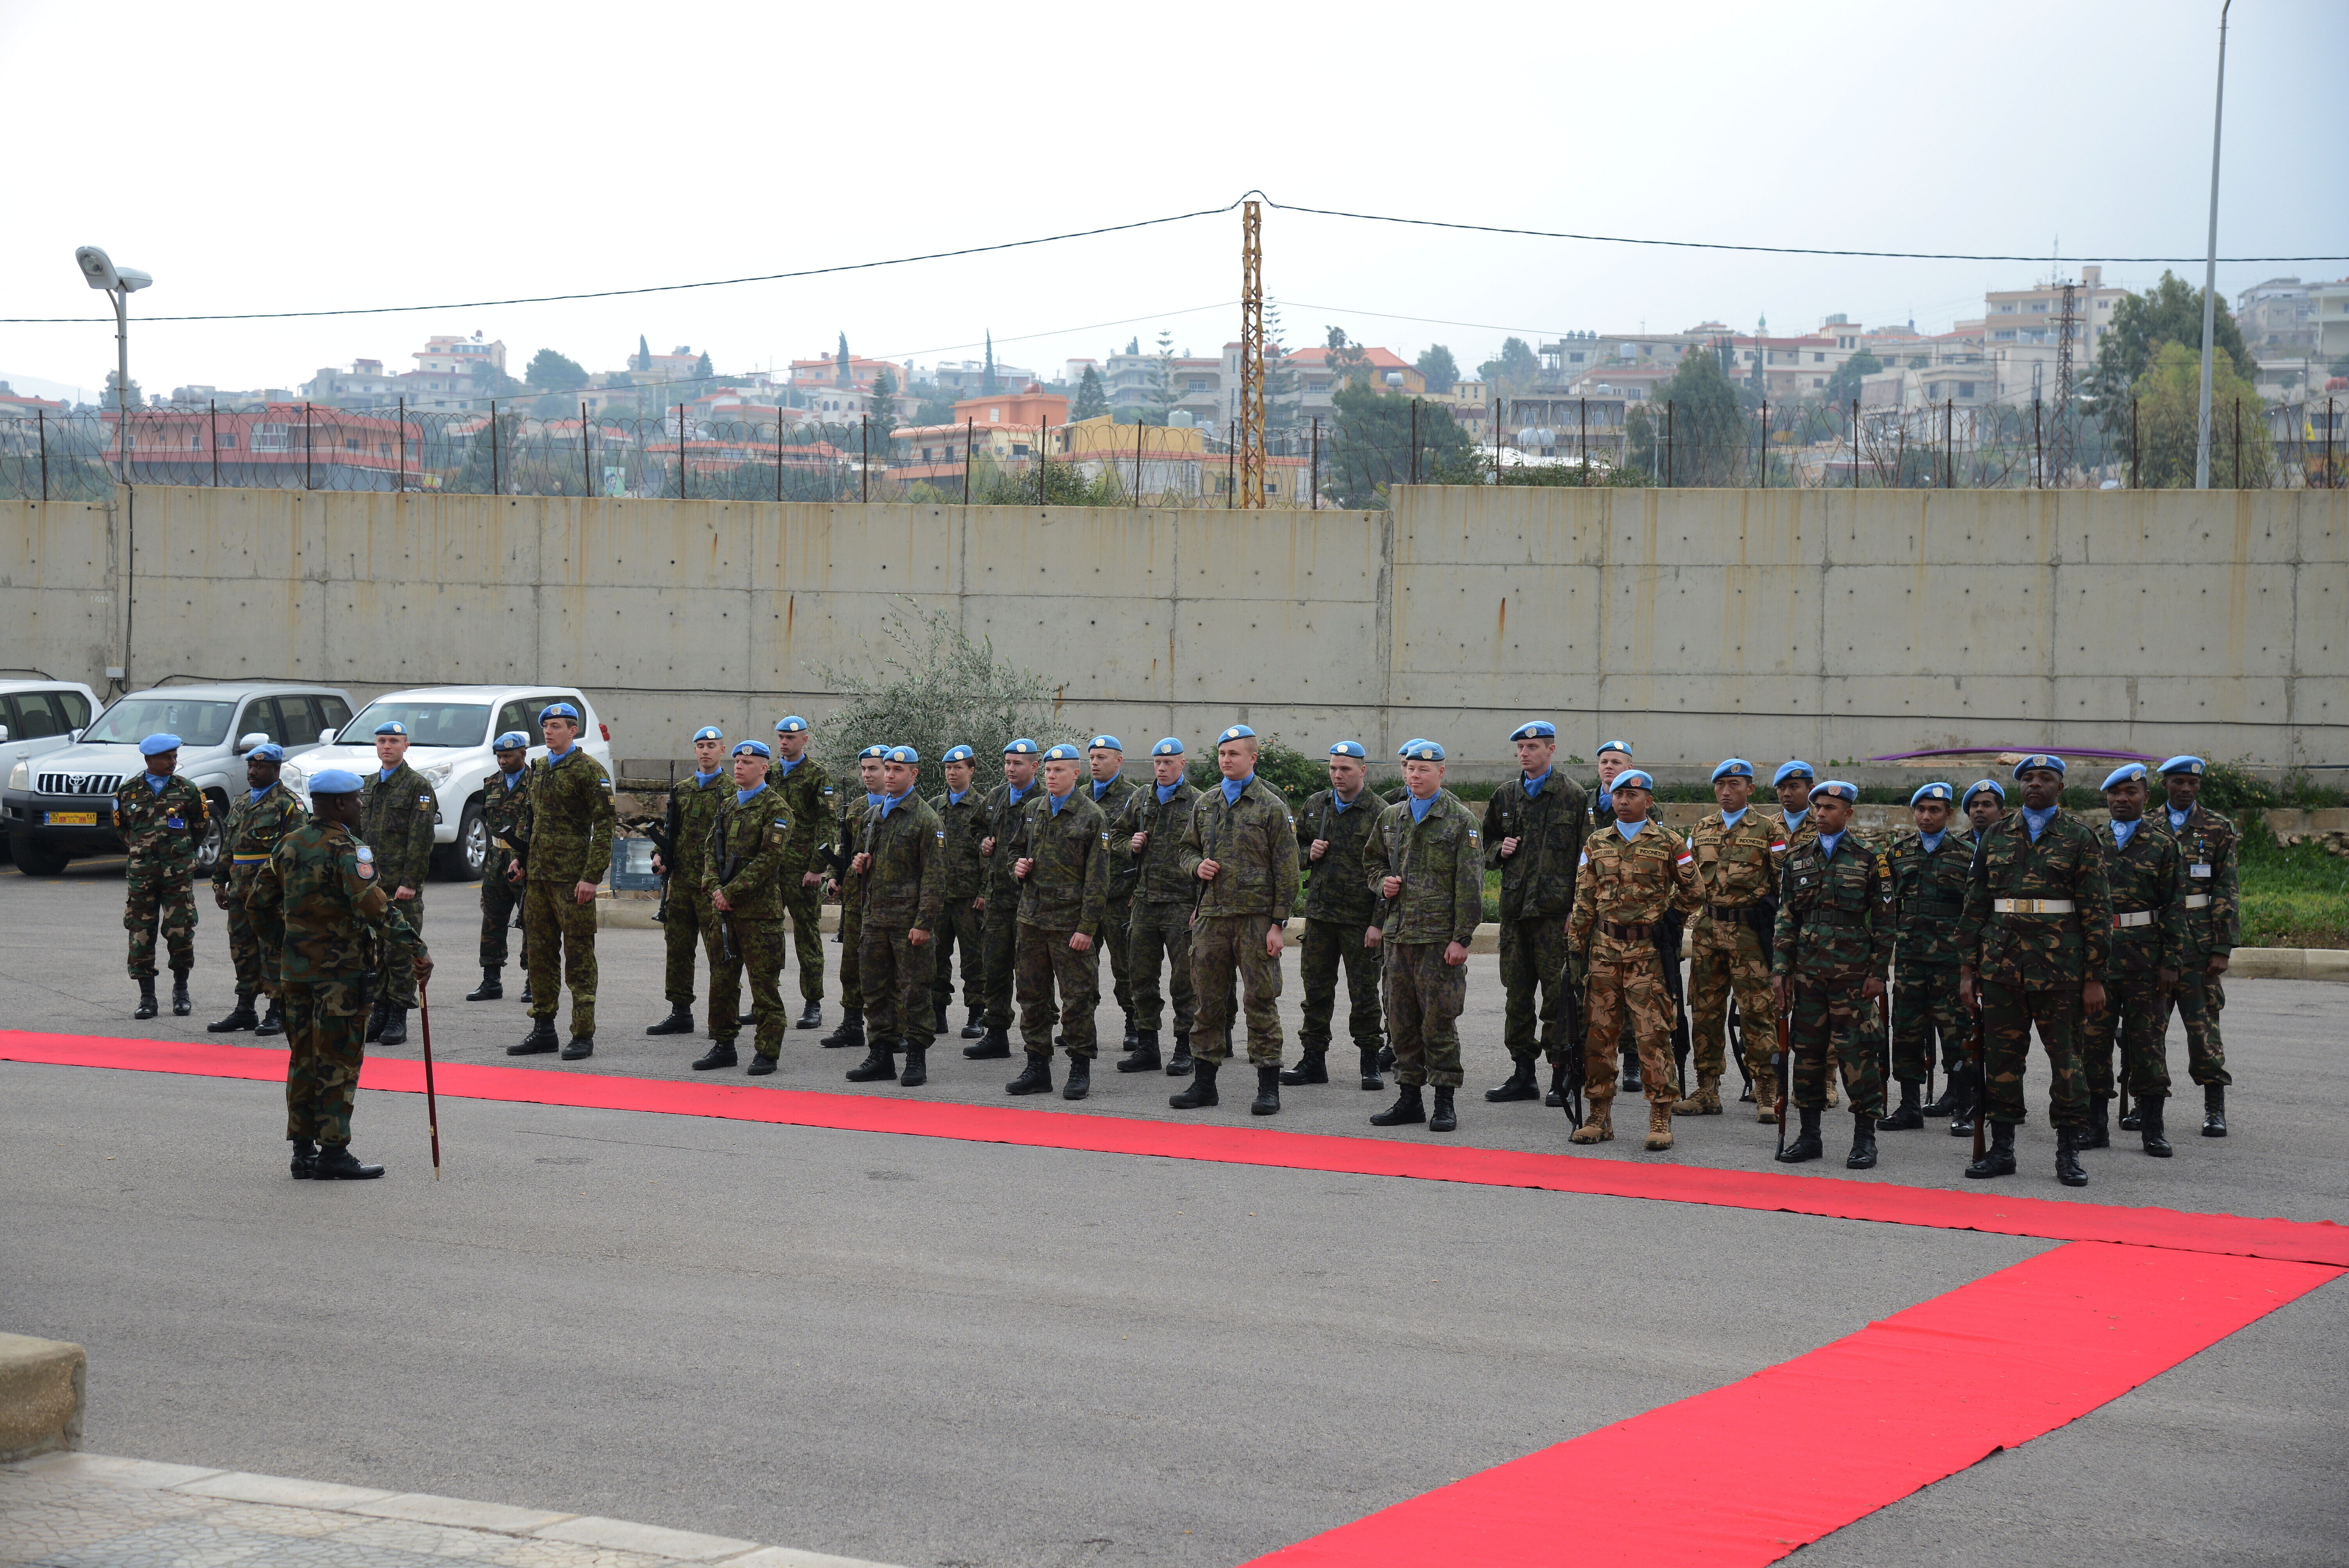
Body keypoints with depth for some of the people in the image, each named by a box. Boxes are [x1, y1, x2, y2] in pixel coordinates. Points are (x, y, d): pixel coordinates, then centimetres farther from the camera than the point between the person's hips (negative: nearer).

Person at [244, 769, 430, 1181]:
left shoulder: (289, 845, 9)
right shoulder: (346, 850, -14)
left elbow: (258, 903, 16)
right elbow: (375, 907, -25)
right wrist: (414, 952, -27)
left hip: (296, 970, 7)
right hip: (341, 972, -7)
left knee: (304, 1059, 13)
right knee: (339, 1062, -2)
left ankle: (303, 1151, 17)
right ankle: (333, 1153, -1)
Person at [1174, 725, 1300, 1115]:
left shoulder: (1271, 807, -2)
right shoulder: (1205, 804, 13)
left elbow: (1286, 870, -4)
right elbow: (1188, 849, 24)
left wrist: (1278, 923, -10)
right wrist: (1196, 865, -1)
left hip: (1256, 918, -5)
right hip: (1211, 916, 5)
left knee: (1261, 999, -2)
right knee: (1208, 1000, 8)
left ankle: (1269, 1086, 4)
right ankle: (1204, 1083, 16)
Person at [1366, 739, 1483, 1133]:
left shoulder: (1461, 821, -3)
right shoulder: (1390, 818, 14)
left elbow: (1469, 885, -7)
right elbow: (1373, 865, 27)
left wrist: (1462, 938, -12)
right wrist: (1381, 882, 3)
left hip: (1440, 938, -5)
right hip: (1397, 935, 6)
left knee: (1439, 1021, -3)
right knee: (1402, 1021, 9)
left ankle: (1444, 1102, 4)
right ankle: (1408, 1098, 17)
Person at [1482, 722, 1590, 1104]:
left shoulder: (1573, 796, 0)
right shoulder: (1505, 796, 14)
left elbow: (1585, 856, -3)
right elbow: (1489, 844, 26)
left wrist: (1579, 905, -10)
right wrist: (1500, 850, 2)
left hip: (1556, 910, -5)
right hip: (1515, 907, 5)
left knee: (1557, 990, -4)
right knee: (1516, 991, 8)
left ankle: (1562, 1072, 2)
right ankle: (1523, 1074, 14)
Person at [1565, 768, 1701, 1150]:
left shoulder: (1669, 843, 1)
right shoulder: (1596, 843, 10)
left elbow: (1694, 893, 9)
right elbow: (1584, 901, 10)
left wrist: (1659, 910, 10)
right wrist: (1574, 947, 6)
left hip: (1648, 951, -3)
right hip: (1604, 948, 3)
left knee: (1653, 1033, -5)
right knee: (1599, 1030, 4)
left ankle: (1660, 1119, 1)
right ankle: (1600, 1115, 13)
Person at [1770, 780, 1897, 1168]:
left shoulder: (1869, 857, 1)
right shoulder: (1798, 858, 12)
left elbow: (1885, 919, 1)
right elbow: (1786, 918, 12)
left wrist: (1878, 972, -5)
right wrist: (1780, 969, 4)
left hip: (1852, 971, -4)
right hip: (1807, 970, 4)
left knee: (1856, 1050, -6)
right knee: (1807, 1049, 6)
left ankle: (1865, 1139, 2)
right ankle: (1809, 1136, 15)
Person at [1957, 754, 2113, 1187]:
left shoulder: (2079, 837, 2)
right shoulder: (1997, 837, 11)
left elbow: (2097, 909, -1)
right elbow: (1975, 905, 13)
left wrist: (2094, 977, -6)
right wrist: (1968, 969, 7)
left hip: (2060, 966, -3)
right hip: (2001, 964, 3)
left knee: (2065, 1056, 1)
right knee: (2001, 1055, 6)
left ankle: (2069, 1152, 8)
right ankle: (2002, 1148, 14)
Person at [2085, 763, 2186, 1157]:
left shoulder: (2163, 844, 3)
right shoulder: (2092, 842, 10)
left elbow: (2175, 906, 0)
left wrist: (2171, 962, -6)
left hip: (2145, 958, -2)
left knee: (2147, 1039, 1)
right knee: (2094, 1037, 3)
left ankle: (2153, 1129, 7)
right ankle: (2096, 1126, 11)